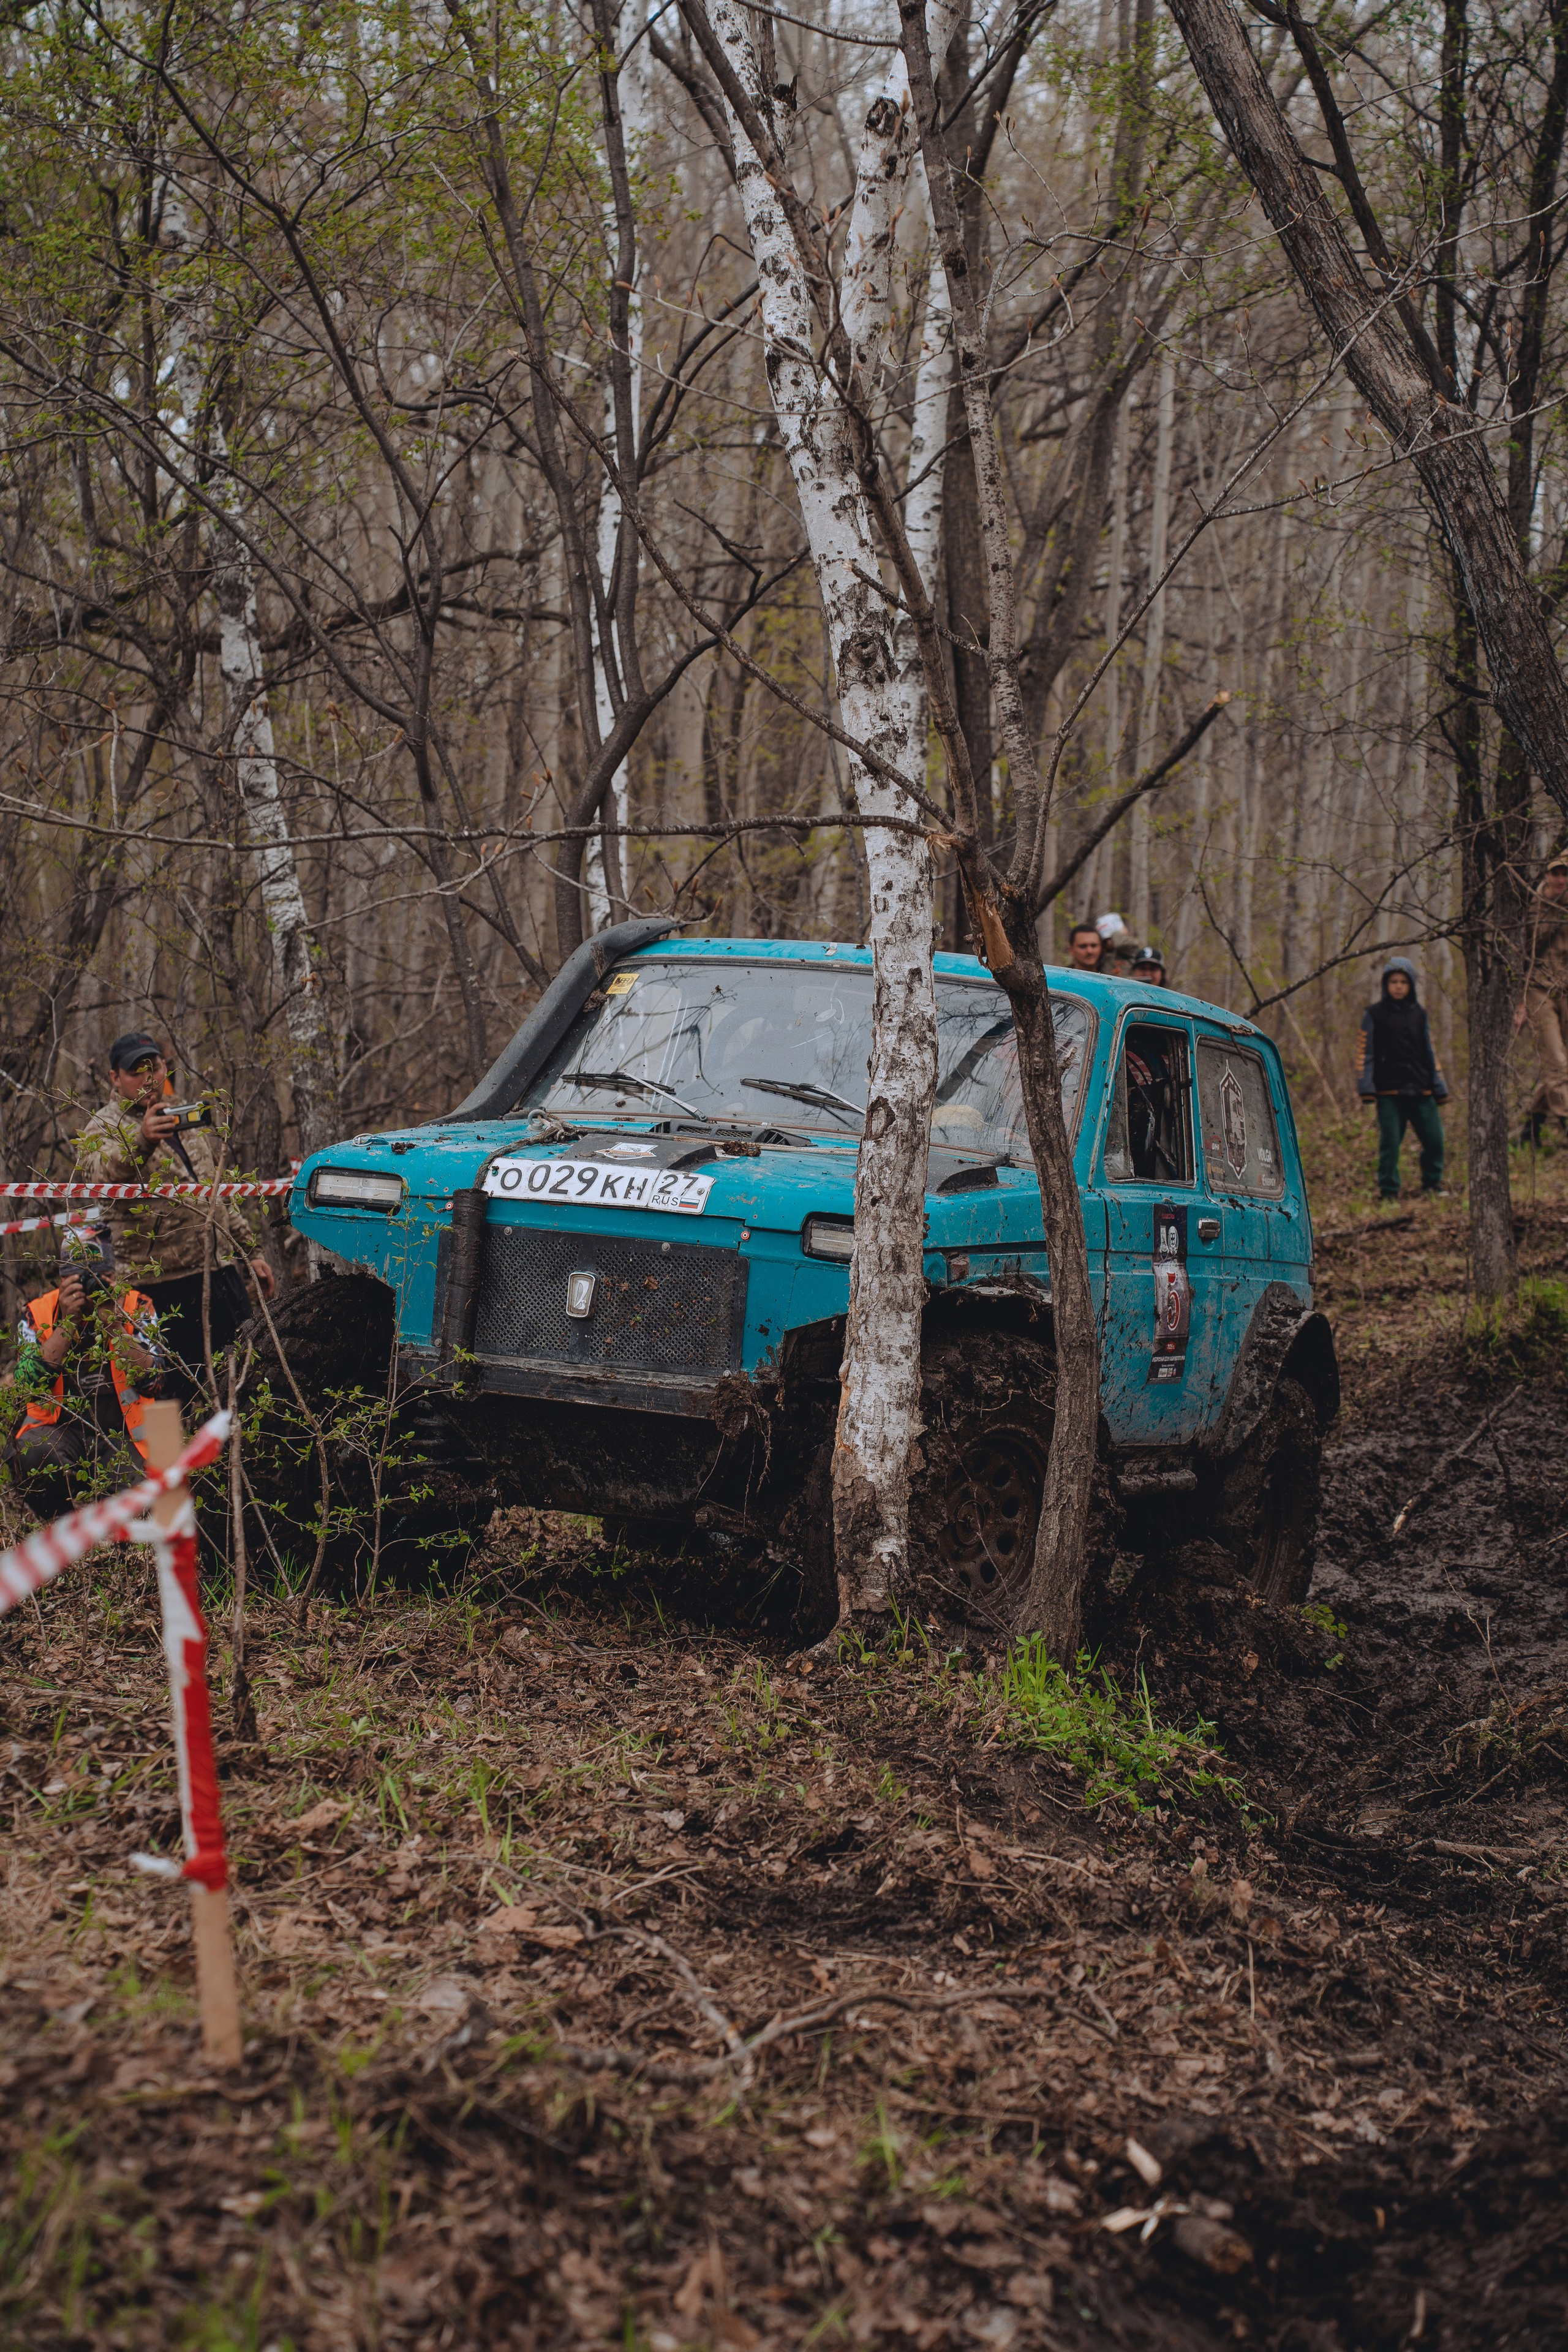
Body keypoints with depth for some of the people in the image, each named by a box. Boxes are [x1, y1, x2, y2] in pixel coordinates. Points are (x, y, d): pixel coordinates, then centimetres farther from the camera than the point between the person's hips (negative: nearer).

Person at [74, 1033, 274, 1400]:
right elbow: (95, 1173, -30)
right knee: (188, 1393, -7)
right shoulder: (104, 1127, -5)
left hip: (221, 1272, 7)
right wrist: (142, 1142, -48)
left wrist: (251, 1251, 20)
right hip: (161, 1284, -6)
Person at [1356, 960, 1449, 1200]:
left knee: (1435, 1140, 1)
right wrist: (1366, 1087, -8)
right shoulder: (1374, 1015, 3)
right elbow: (1365, 1053, 1)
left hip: (1421, 1091, 3)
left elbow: (1430, 1053, 17)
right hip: (1389, 1092, -3)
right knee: (1389, 1143, -4)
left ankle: (1432, 1183, 21)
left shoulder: (1419, 1014, 13)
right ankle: (1389, 1191, 7)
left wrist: (1439, 1087, 12)